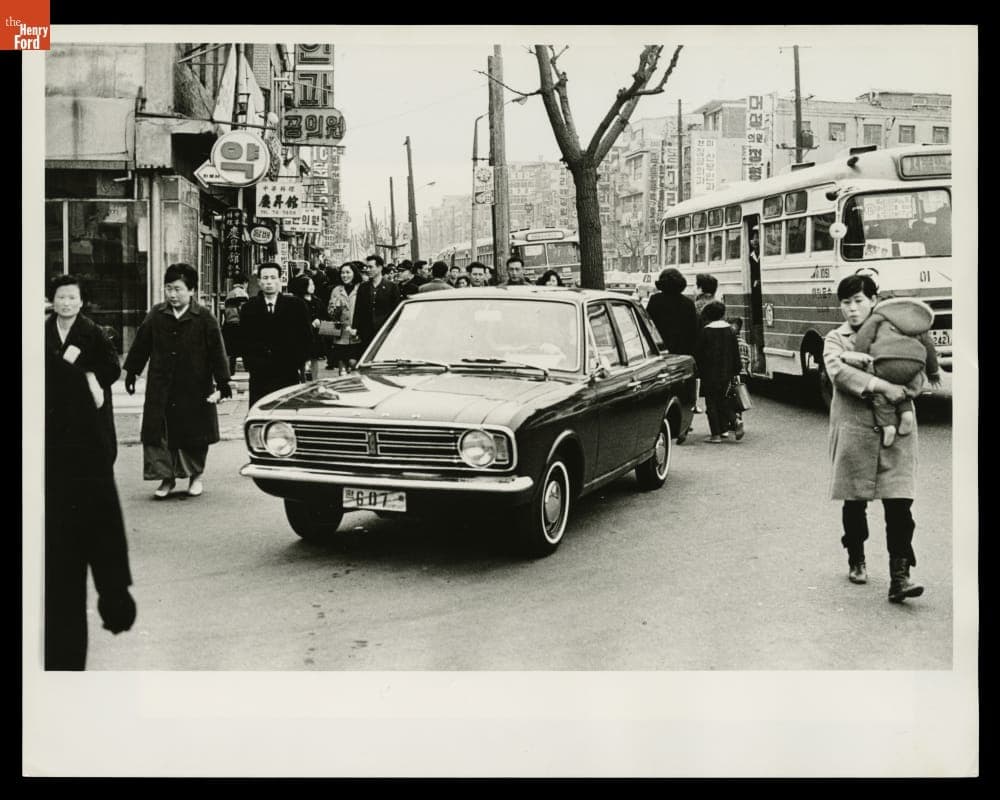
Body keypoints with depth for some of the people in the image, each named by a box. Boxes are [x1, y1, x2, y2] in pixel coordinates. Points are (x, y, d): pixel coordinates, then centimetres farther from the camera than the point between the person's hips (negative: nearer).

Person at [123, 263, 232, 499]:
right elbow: (141, 345, 12)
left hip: (195, 389, -2)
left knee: (195, 435, 7)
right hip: (160, 389, 2)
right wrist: (131, 372, 14)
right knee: (156, 433, -1)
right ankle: (166, 478, 10)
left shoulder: (204, 318, -6)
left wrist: (222, 384, -8)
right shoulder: (156, 315, 2)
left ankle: (195, 475, 27)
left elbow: (217, 353, -5)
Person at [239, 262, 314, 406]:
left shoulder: (295, 306, 5)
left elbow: (307, 336, 7)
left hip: (288, 375, 0)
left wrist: (297, 362, -2)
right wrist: (251, 364, -2)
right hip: (259, 376, 1)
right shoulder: (249, 308, 7)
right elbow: (243, 340, 9)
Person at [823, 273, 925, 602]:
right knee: (855, 501, 10)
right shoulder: (835, 339, 5)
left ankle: (899, 577, -10)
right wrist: (882, 385, -24)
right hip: (854, 430, 0)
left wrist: (903, 389, -13)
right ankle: (856, 560, 32)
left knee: (899, 503, -9)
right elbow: (839, 371, -16)